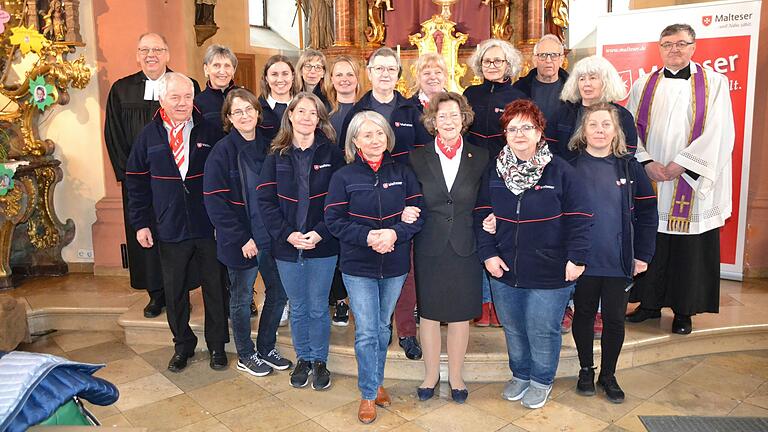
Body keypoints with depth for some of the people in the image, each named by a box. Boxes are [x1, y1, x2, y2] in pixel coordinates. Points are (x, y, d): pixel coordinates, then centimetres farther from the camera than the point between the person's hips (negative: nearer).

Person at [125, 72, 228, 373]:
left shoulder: (209, 131, -2)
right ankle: (183, 345, 31)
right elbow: (136, 181, 5)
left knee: (215, 288, 9)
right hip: (170, 230, 1)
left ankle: (217, 344, 26)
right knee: (175, 291, 13)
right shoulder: (149, 136, 1)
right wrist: (140, 223, 1)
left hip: (209, 227, -1)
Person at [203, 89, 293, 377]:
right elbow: (214, 201, -14)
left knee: (279, 293, 12)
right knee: (242, 299, 10)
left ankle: (266, 348, 32)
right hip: (241, 240, -5)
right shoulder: (222, 151, -10)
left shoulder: (267, 146, 5)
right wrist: (242, 239, -17)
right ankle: (246, 356, 29)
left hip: (271, 235, 5)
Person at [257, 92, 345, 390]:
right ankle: (303, 358, 34)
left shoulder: (331, 153, -3)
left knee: (318, 308, 10)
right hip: (287, 245, 2)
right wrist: (287, 234, -13)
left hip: (323, 245, -1)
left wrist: (320, 233, -16)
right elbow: (266, 200, -2)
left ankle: (319, 360, 30)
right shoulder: (277, 155, 2)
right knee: (297, 308, 15)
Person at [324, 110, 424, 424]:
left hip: (395, 266, 2)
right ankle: (369, 394, 19)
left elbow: (417, 214, -2)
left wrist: (394, 233, -21)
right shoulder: (343, 177, -6)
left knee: (383, 328, 17)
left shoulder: (403, 173, 0)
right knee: (366, 333, 1)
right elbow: (334, 220, -8)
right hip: (358, 267, -2)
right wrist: (367, 236, -22)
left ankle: (376, 381, 37)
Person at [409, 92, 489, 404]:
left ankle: (455, 376, 30)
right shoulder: (417, 158, 0)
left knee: (461, 314, 11)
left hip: (465, 248, 0)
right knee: (428, 312, 11)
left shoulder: (480, 157, 2)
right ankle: (431, 374, 30)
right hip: (429, 248, 0)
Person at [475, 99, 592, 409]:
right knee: (512, 329, 18)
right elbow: (482, 215, 4)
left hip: (549, 274, -4)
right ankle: (520, 374, 42)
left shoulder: (560, 171, -9)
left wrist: (576, 258, -12)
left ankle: (541, 381, 34)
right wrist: (488, 253, -5)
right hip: (504, 270, 4)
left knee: (543, 331, 8)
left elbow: (579, 218, -8)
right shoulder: (494, 171, 2)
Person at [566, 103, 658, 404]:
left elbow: (647, 213, 2)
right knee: (584, 315, 14)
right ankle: (586, 370, 33)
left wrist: (643, 255, -2)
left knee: (615, 319, 9)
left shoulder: (629, 167, 0)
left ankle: (608, 375, 29)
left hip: (619, 261, 1)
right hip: (582, 260, 0)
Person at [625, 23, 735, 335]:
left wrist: (681, 164, -15)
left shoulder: (714, 83, 2)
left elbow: (717, 133, -7)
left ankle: (684, 311, 18)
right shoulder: (643, 86, 9)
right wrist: (647, 162, -12)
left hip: (693, 184, -2)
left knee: (690, 247, 4)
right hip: (650, 181, 2)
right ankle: (650, 303, 22)